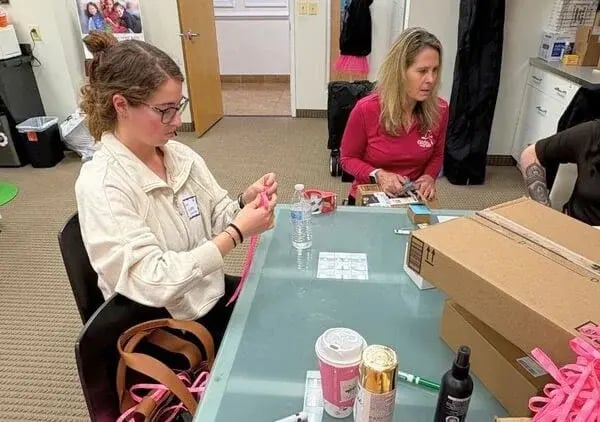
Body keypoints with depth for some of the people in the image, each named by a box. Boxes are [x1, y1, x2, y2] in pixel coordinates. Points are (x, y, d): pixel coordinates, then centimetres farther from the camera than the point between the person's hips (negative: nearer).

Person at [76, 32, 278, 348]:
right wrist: (237, 233, -29)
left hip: (210, 294, 6)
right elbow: (153, 282, -28)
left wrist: (245, 201, -19)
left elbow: (216, 220, 2)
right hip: (162, 328, -6)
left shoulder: (180, 155, -4)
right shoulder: (100, 185, -23)